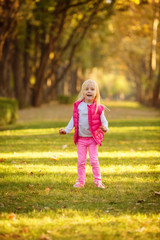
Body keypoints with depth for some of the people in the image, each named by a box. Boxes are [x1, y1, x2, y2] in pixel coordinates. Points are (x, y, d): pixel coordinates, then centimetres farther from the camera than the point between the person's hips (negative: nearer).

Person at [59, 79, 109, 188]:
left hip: (93, 138, -2)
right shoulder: (78, 106, -1)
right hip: (81, 138, 2)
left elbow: (103, 120, -3)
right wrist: (66, 130, 2)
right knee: (81, 161, 6)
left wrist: (105, 128, -24)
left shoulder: (98, 108, -7)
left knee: (94, 160, -2)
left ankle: (98, 181, 9)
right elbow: (74, 120, 7)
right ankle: (81, 181, 16)